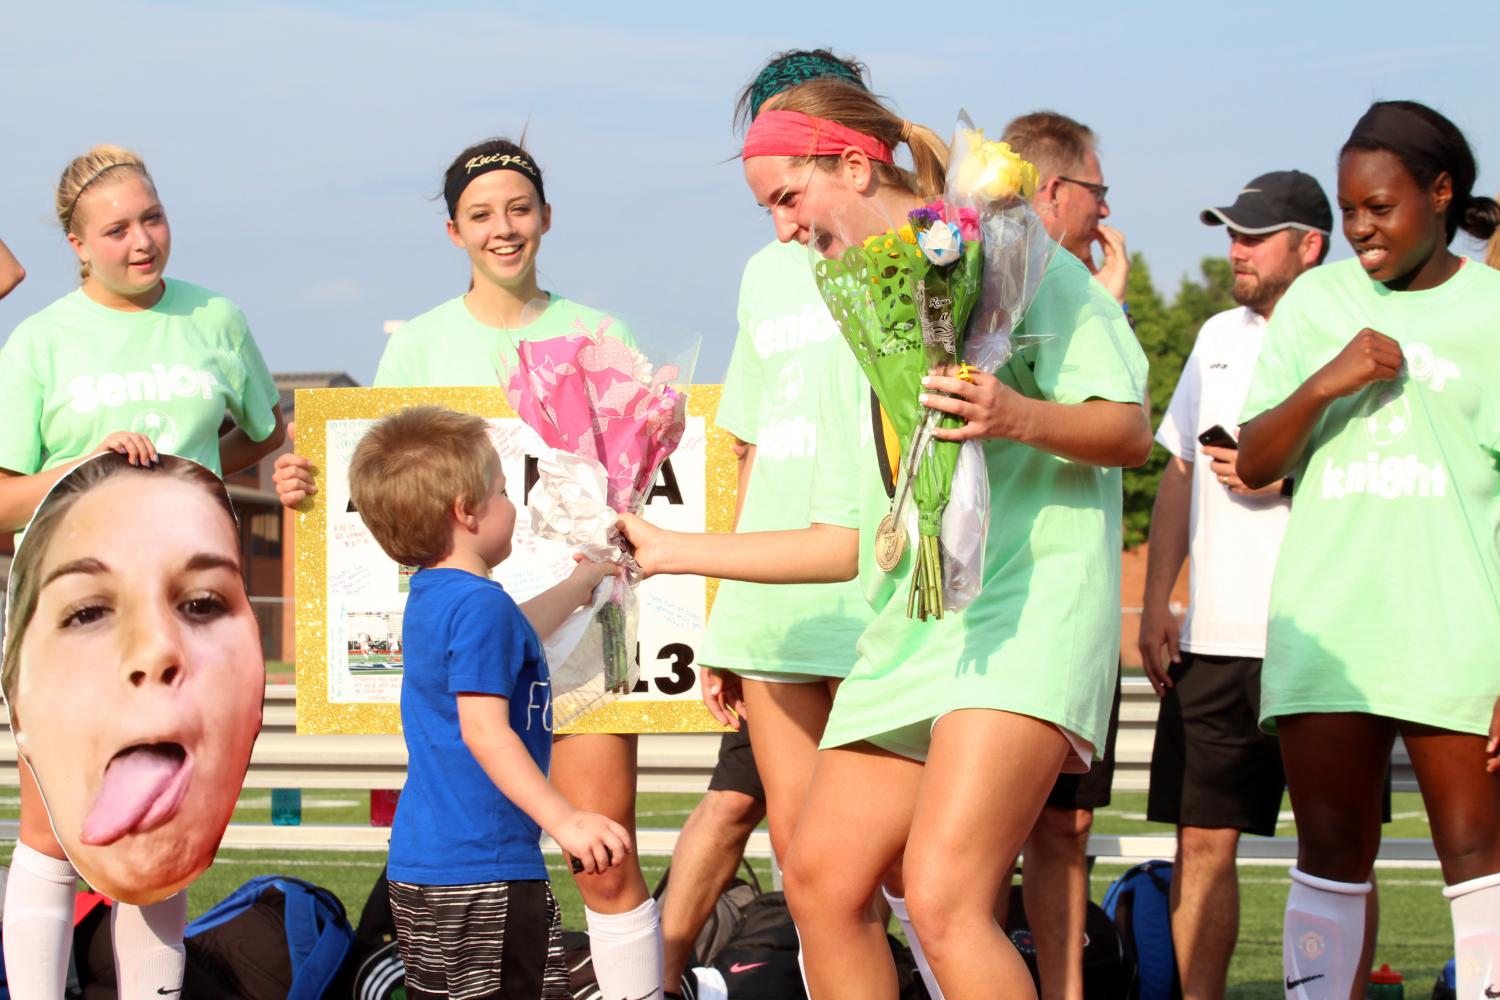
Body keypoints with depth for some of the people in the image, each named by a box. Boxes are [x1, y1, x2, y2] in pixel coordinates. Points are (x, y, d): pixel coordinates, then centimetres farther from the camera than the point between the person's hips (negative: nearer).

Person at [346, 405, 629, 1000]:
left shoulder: (428, 598, 15)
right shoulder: (481, 606, -17)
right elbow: (483, 728, -25)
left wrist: (583, 582, 51)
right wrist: (563, 820, -28)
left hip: (417, 865, 10)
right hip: (485, 870, -10)